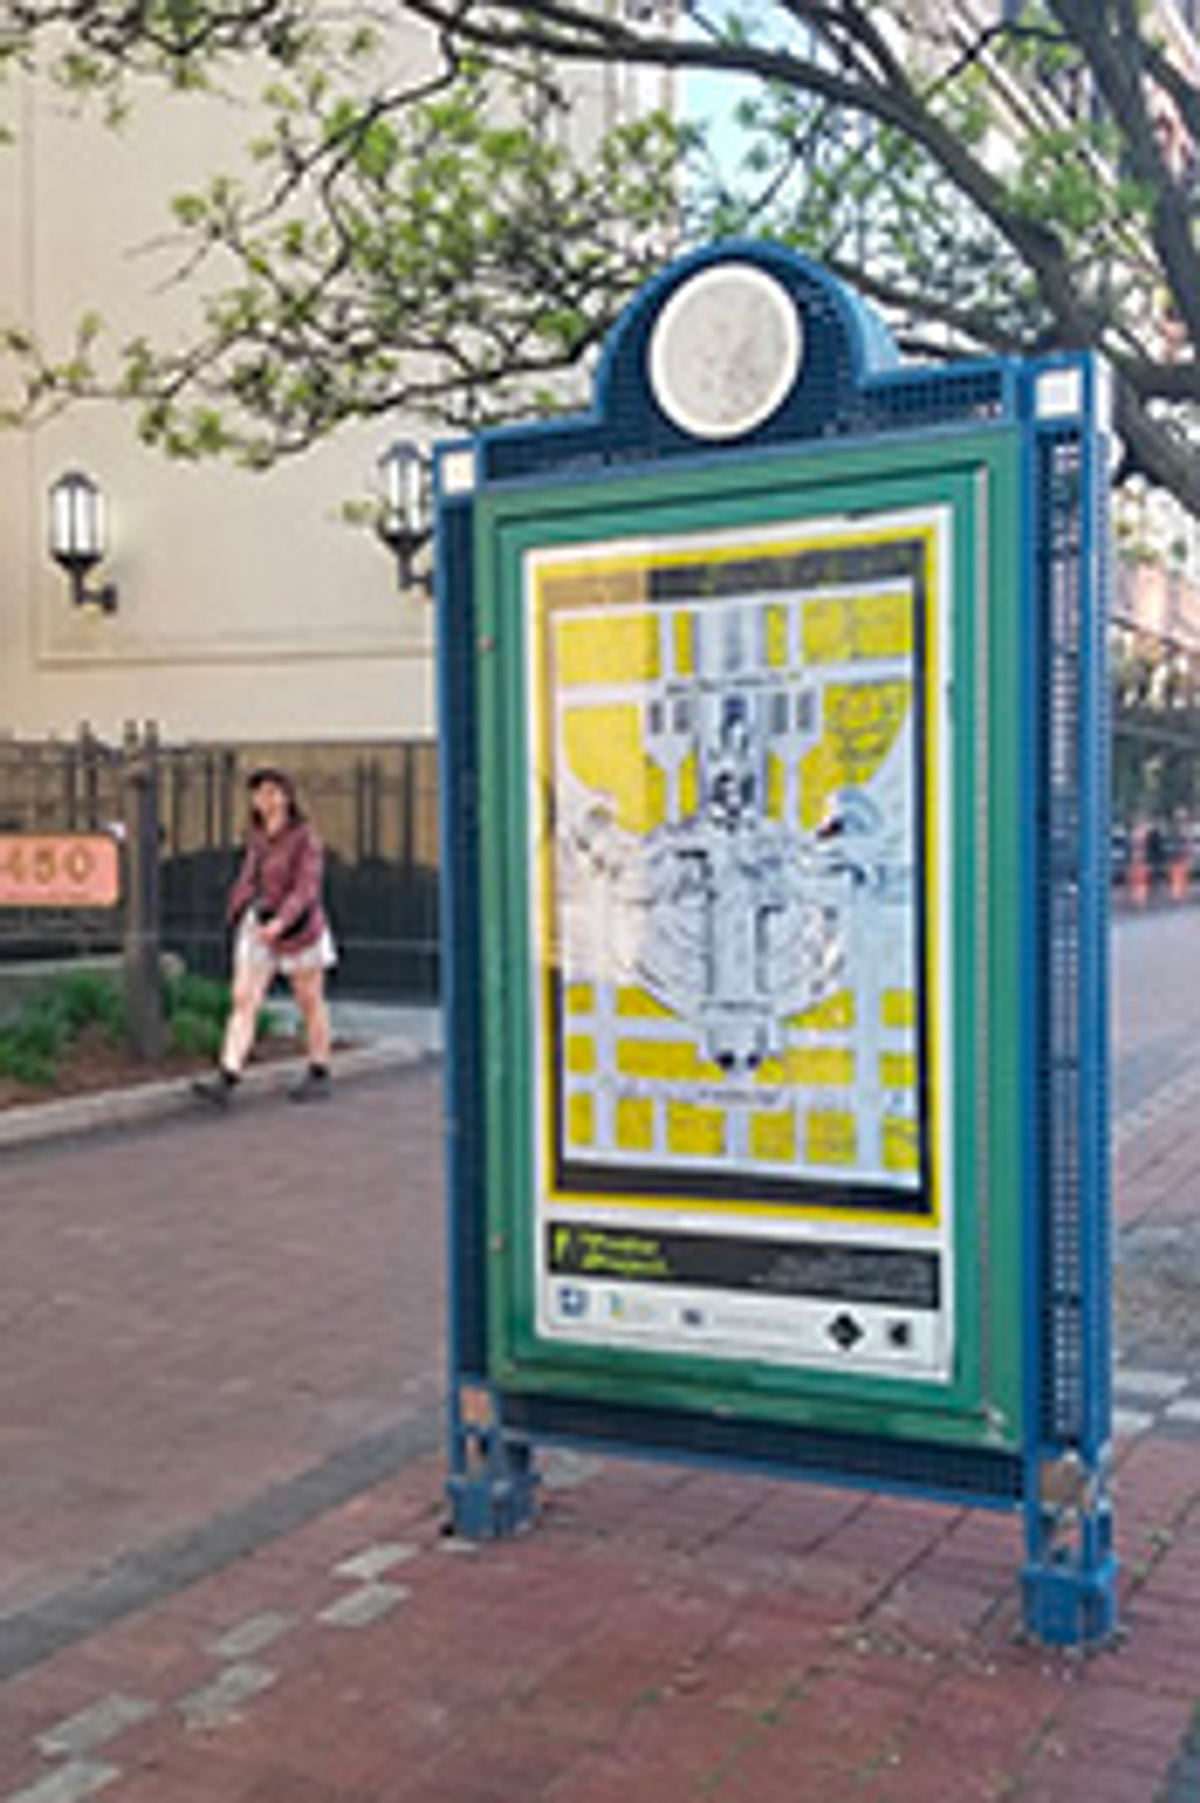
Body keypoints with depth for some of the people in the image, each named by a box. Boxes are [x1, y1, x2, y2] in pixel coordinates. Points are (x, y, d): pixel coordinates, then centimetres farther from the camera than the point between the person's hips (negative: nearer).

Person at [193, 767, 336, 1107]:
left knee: (310, 1003, 8)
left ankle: (319, 1077, 22)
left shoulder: (304, 837, -14)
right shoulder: (258, 836, 6)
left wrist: (280, 922, -34)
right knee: (244, 1002, -5)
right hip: (256, 929, 6)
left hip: (296, 930, -6)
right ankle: (226, 1082, -12)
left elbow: (306, 889, -22)